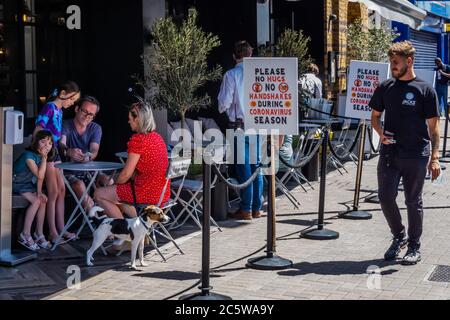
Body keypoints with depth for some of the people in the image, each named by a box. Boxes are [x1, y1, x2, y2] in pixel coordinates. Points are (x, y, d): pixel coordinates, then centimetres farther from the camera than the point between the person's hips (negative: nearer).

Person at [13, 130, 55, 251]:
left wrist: (39, 192, -8)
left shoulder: (40, 156, 0)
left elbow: (40, 177, 4)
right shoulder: (29, 155, -25)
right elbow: (40, 175, -31)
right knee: (36, 201, -23)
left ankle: (39, 234, -1)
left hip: (28, 184, 8)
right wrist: (44, 158, -28)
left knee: (43, 200, -11)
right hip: (16, 184, -8)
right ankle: (25, 235, -15)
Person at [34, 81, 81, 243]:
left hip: (55, 153, 8)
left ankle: (61, 229, 15)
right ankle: (53, 232, 2)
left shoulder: (59, 110, 12)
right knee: (53, 193, -5)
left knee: (61, 190, 9)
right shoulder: (49, 107, -13)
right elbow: (37, 133, -17)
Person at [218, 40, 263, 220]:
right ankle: (257, 208, 17)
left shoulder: (231, 75, -8)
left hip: (239, 126, -3)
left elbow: (224, 103, -9)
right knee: (256, 166, 11)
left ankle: (246, 210, 5)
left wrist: (223, 110, 12)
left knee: (244, 168, 2)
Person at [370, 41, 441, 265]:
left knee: (413, 201, 6)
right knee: (385, 197, 0)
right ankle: (399, 237, 24)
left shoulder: (425, 90, -3)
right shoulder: (385, 88, 7)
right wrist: (381, 133, -5)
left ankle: (414, 247, 20)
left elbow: (433, 126, -3)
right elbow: (375, 116, 16)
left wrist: (434, 157, -10)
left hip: (416, 155, -3)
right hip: (389, 152, 3)